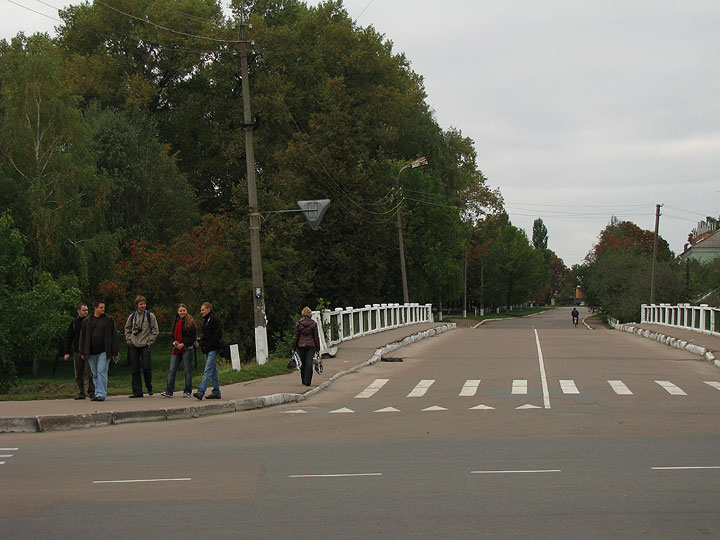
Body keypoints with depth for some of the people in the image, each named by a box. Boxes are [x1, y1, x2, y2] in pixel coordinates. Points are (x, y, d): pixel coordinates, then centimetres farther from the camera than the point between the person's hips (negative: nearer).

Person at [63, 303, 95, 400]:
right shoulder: (73, 322, 8)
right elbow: (68, 337, 11)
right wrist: (67, 352, 5)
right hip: (77, 352, 2)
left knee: (90, 372, -7)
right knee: (79, 374, 5)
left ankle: (91, 391, 1)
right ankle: (81, 393, 12)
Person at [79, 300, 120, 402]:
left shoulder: (109, 320, 3)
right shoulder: (87, 321, 8)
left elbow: (114, 335, 2)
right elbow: (83, 337, 11)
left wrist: (115, 351, -4)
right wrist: (82, 352, 6)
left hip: (104, 351, -3)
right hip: (91, 353, 3)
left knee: (102, 372, -11)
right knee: (95, 374, 9)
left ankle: (101, 394, -11)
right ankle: (97, 393, 17)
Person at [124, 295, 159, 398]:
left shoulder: (150, 316, 0)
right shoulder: (132, 316, 9)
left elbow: (155, 330, 1)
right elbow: (127, 329, 18)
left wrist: (150, 341, -6)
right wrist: (129, 340, 6)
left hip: (145, 346, -3)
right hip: (133, 346, 3)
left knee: (146, 367, -10)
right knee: (135, 369, 4)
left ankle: (149, 388, 12)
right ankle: (137, 391, 8)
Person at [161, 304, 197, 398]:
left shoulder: (190, 322, -3)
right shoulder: (176, 321, 14)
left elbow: (194, 336, -6)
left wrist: (183, 344, -13)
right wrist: (174, 342, 1)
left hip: (186, 349, -5)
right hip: (176, 349, 5)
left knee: (188, 370, 1)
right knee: (172, 370, -2)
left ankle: (187, 391, 8)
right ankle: (169, 391, -5)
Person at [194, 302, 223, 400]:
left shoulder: (214, 319, -10)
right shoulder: (205, 320, 19)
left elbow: (218, 335, -16)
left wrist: (209, 345, -17)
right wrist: (201, 342, 10)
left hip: (212, 349, -10)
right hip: (207, 350, 10)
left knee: (208, 371, -14)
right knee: (213, 371, 12)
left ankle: (201, 391, -22)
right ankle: (216, 392, 16)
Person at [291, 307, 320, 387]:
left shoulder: (298, 324, -1)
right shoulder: (314, 324, -3)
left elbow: (296, 337, 1)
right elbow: (316, 337, 0)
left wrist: (294, 348, 6)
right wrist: (318, 348, 5)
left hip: (301, 345, 1)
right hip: (311, 345, -1)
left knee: (303, 363, 12)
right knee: (309, 362, -3)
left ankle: (304, 381, 18)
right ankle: (307, 381, -10)